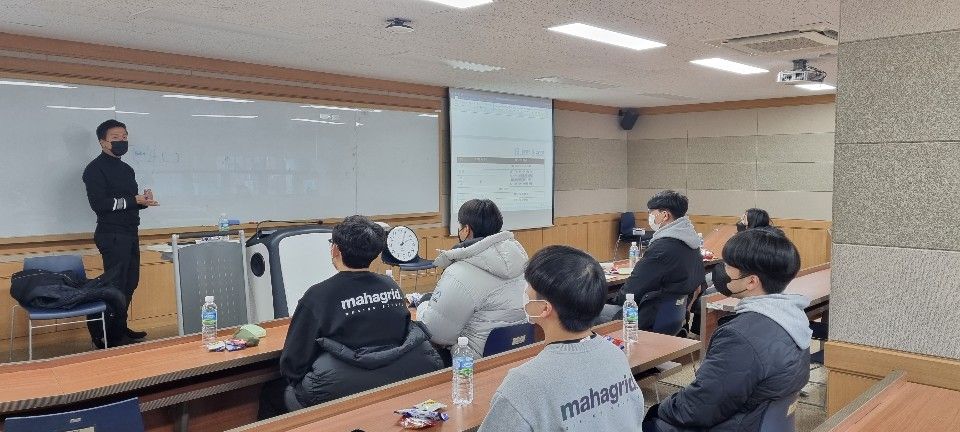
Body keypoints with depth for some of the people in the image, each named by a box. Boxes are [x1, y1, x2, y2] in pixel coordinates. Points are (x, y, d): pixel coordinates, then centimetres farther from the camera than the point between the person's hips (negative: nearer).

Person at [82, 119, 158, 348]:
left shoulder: (127, 169, 18)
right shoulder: (96, 168, -7)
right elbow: (99, 203, -17)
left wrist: (144, 199, 0)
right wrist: (134, 200, -17)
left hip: (130, 233, 8)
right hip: (112, 235, -8)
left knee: (130, 282, 11)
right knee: (115, 285, -9)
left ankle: (119, 326, 21)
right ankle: (103, 335, -2)